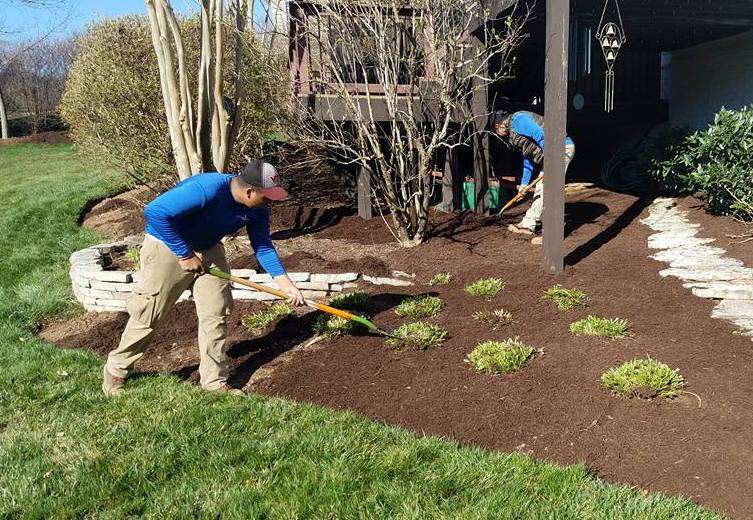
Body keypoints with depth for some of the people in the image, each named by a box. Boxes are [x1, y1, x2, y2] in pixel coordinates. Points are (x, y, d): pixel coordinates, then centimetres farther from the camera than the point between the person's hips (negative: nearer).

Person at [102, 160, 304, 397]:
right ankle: (115, 370, 22)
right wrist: (185, 255, -29)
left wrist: (286, 284, -8)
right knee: (148, 314, 1)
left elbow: (263, 246, 1)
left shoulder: (258, 208, -13)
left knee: (216, 315, 1)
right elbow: (155, 212, -37)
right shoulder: (206, 189, -37)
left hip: (209, 250, 6)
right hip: (168, 246, -6)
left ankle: (215, 382, 12)